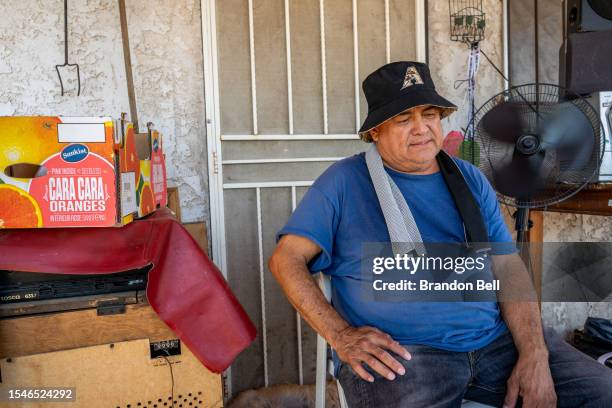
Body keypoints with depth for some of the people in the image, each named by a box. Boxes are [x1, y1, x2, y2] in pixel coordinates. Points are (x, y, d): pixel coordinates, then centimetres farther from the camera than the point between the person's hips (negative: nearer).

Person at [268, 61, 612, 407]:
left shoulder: (469, 180, 12)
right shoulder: (345, 181, 0)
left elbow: (509, 266, 8)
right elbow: (286, 259, -2)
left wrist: (534, 357, -7)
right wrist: (341, 335, -15)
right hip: (398, 351, -4)